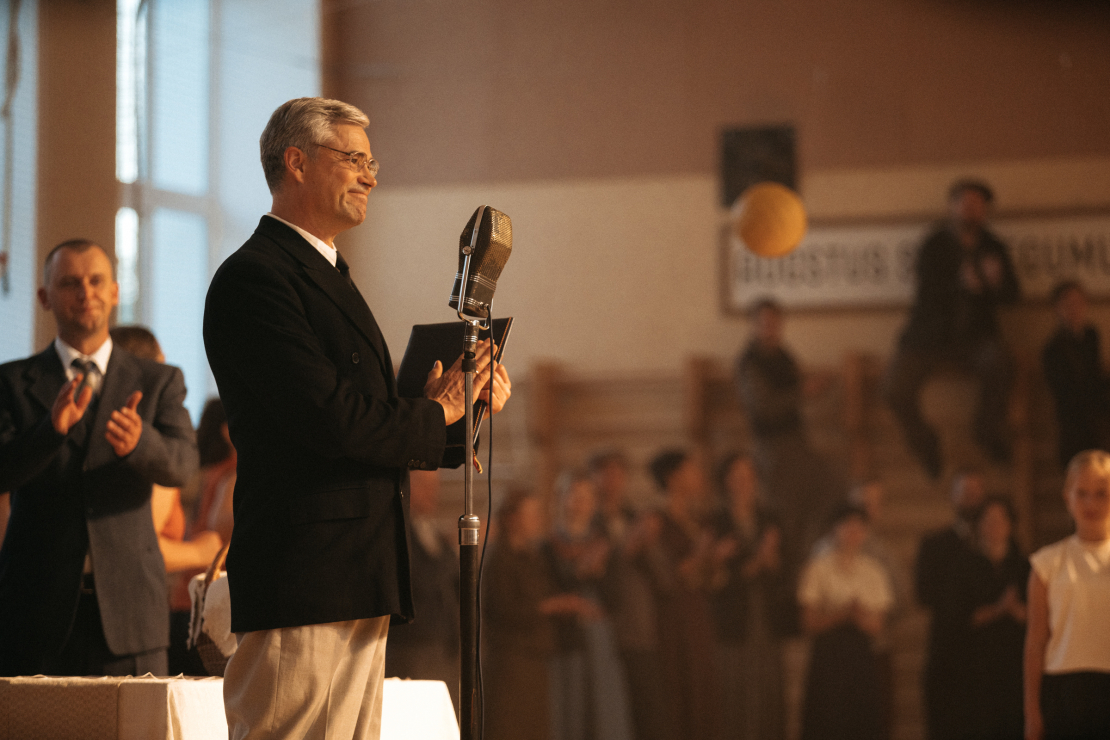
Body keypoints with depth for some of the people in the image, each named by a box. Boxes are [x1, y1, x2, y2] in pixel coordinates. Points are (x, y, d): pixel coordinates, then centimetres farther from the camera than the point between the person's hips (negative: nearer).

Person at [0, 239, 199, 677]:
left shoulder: (159, 382, 12)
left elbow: (182, 464, -5)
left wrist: (138, 442, -28)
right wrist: (53, 428, -23)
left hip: (127, 608, 0)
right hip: (36, 607, 0)